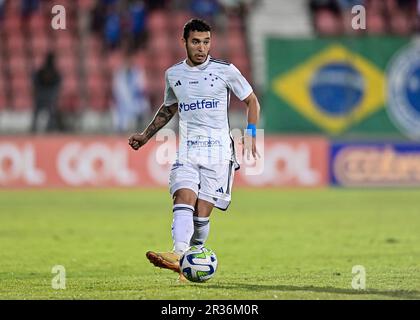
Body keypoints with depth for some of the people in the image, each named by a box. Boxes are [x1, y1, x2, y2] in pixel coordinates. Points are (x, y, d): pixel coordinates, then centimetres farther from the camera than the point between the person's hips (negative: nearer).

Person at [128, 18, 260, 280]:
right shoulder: (173, 74, 10)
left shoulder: (225, 71, -1)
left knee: (202, 213, -8)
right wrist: (147, 135, 23)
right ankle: (179, 255, -38)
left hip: (218, 150, -2)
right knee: (183, 198, -22)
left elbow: (252, 101, 10)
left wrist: (251, 134, -1)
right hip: (187, 151, 2)